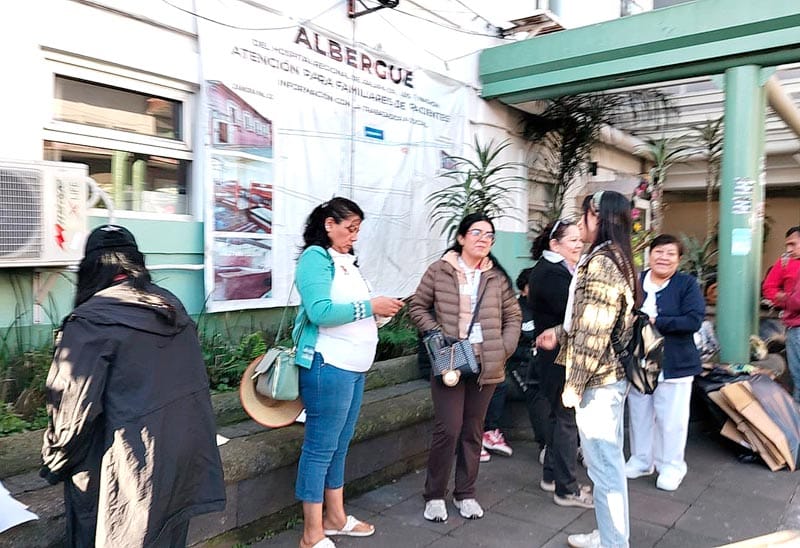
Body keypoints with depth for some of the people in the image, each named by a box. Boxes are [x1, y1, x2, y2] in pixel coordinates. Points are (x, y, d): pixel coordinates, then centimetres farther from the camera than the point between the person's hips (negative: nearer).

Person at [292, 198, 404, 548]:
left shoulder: (346, 260, 14)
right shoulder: (315, 257, -11)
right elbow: (320, 312, -23)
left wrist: (379, 309, 0)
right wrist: (370, 307, -18)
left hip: (354, 367, 9)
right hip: (328, 367, -9)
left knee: (339, 446, 17)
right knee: (321, 448, 0)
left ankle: (335, 518, 30)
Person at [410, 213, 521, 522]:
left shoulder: (498, 277, 5)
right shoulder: (439, 271, -2)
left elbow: (513, 317, 10)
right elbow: (417, 307, 4)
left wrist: (504, 349, -2)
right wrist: (437, 335, -9)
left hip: (486, 365, 3)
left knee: (473, 431, 11)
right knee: (448, 429, -4)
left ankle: (465, 494, 27)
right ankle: (434, 495, 16)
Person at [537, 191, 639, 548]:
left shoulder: (601, 263, -19)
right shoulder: (617, 259, 13)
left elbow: (594, 333, -22)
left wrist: (575, 384, -17)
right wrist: (560, 333, 15)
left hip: (598, 381, -11)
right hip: (613, 376, 11)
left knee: (603, 466, 1)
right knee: (610, 461, 20)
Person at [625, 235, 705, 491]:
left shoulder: (687, 284, -6)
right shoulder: (635, 281, 3)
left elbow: (694, 321, -17)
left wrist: (655, 322, -22)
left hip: (673, 364, -3)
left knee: (671, 418, 6)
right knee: (639, 414, 15)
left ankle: (671, 466, 25)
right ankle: (641, 460, 32)